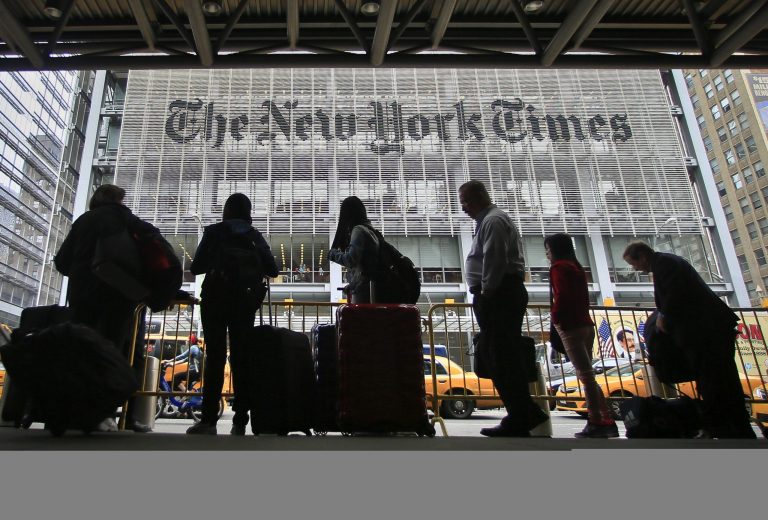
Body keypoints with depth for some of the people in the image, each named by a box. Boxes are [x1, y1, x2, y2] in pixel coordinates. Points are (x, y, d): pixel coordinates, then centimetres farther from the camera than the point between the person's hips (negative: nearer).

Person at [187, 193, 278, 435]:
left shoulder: (213, 232, 0)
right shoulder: (255, 236, 4)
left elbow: (195, 267, -3)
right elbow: (272, 270, 0)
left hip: (215, 300, -1)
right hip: (244, 302, 2)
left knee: (214, 357, 0)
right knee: (241, 358, 4)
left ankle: (209, 420, -4)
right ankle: (240, 421, 2)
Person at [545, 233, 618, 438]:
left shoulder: (558, 267, -5)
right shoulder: (576, 267, 22)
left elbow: (562, 296, -17)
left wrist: (555, 318, -9)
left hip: (570, 326, -9)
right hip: (585, 324, 9)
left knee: (585, 375, -8)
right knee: (587, 375, 11)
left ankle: (596, 423, -6)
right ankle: (606, 421, 12)